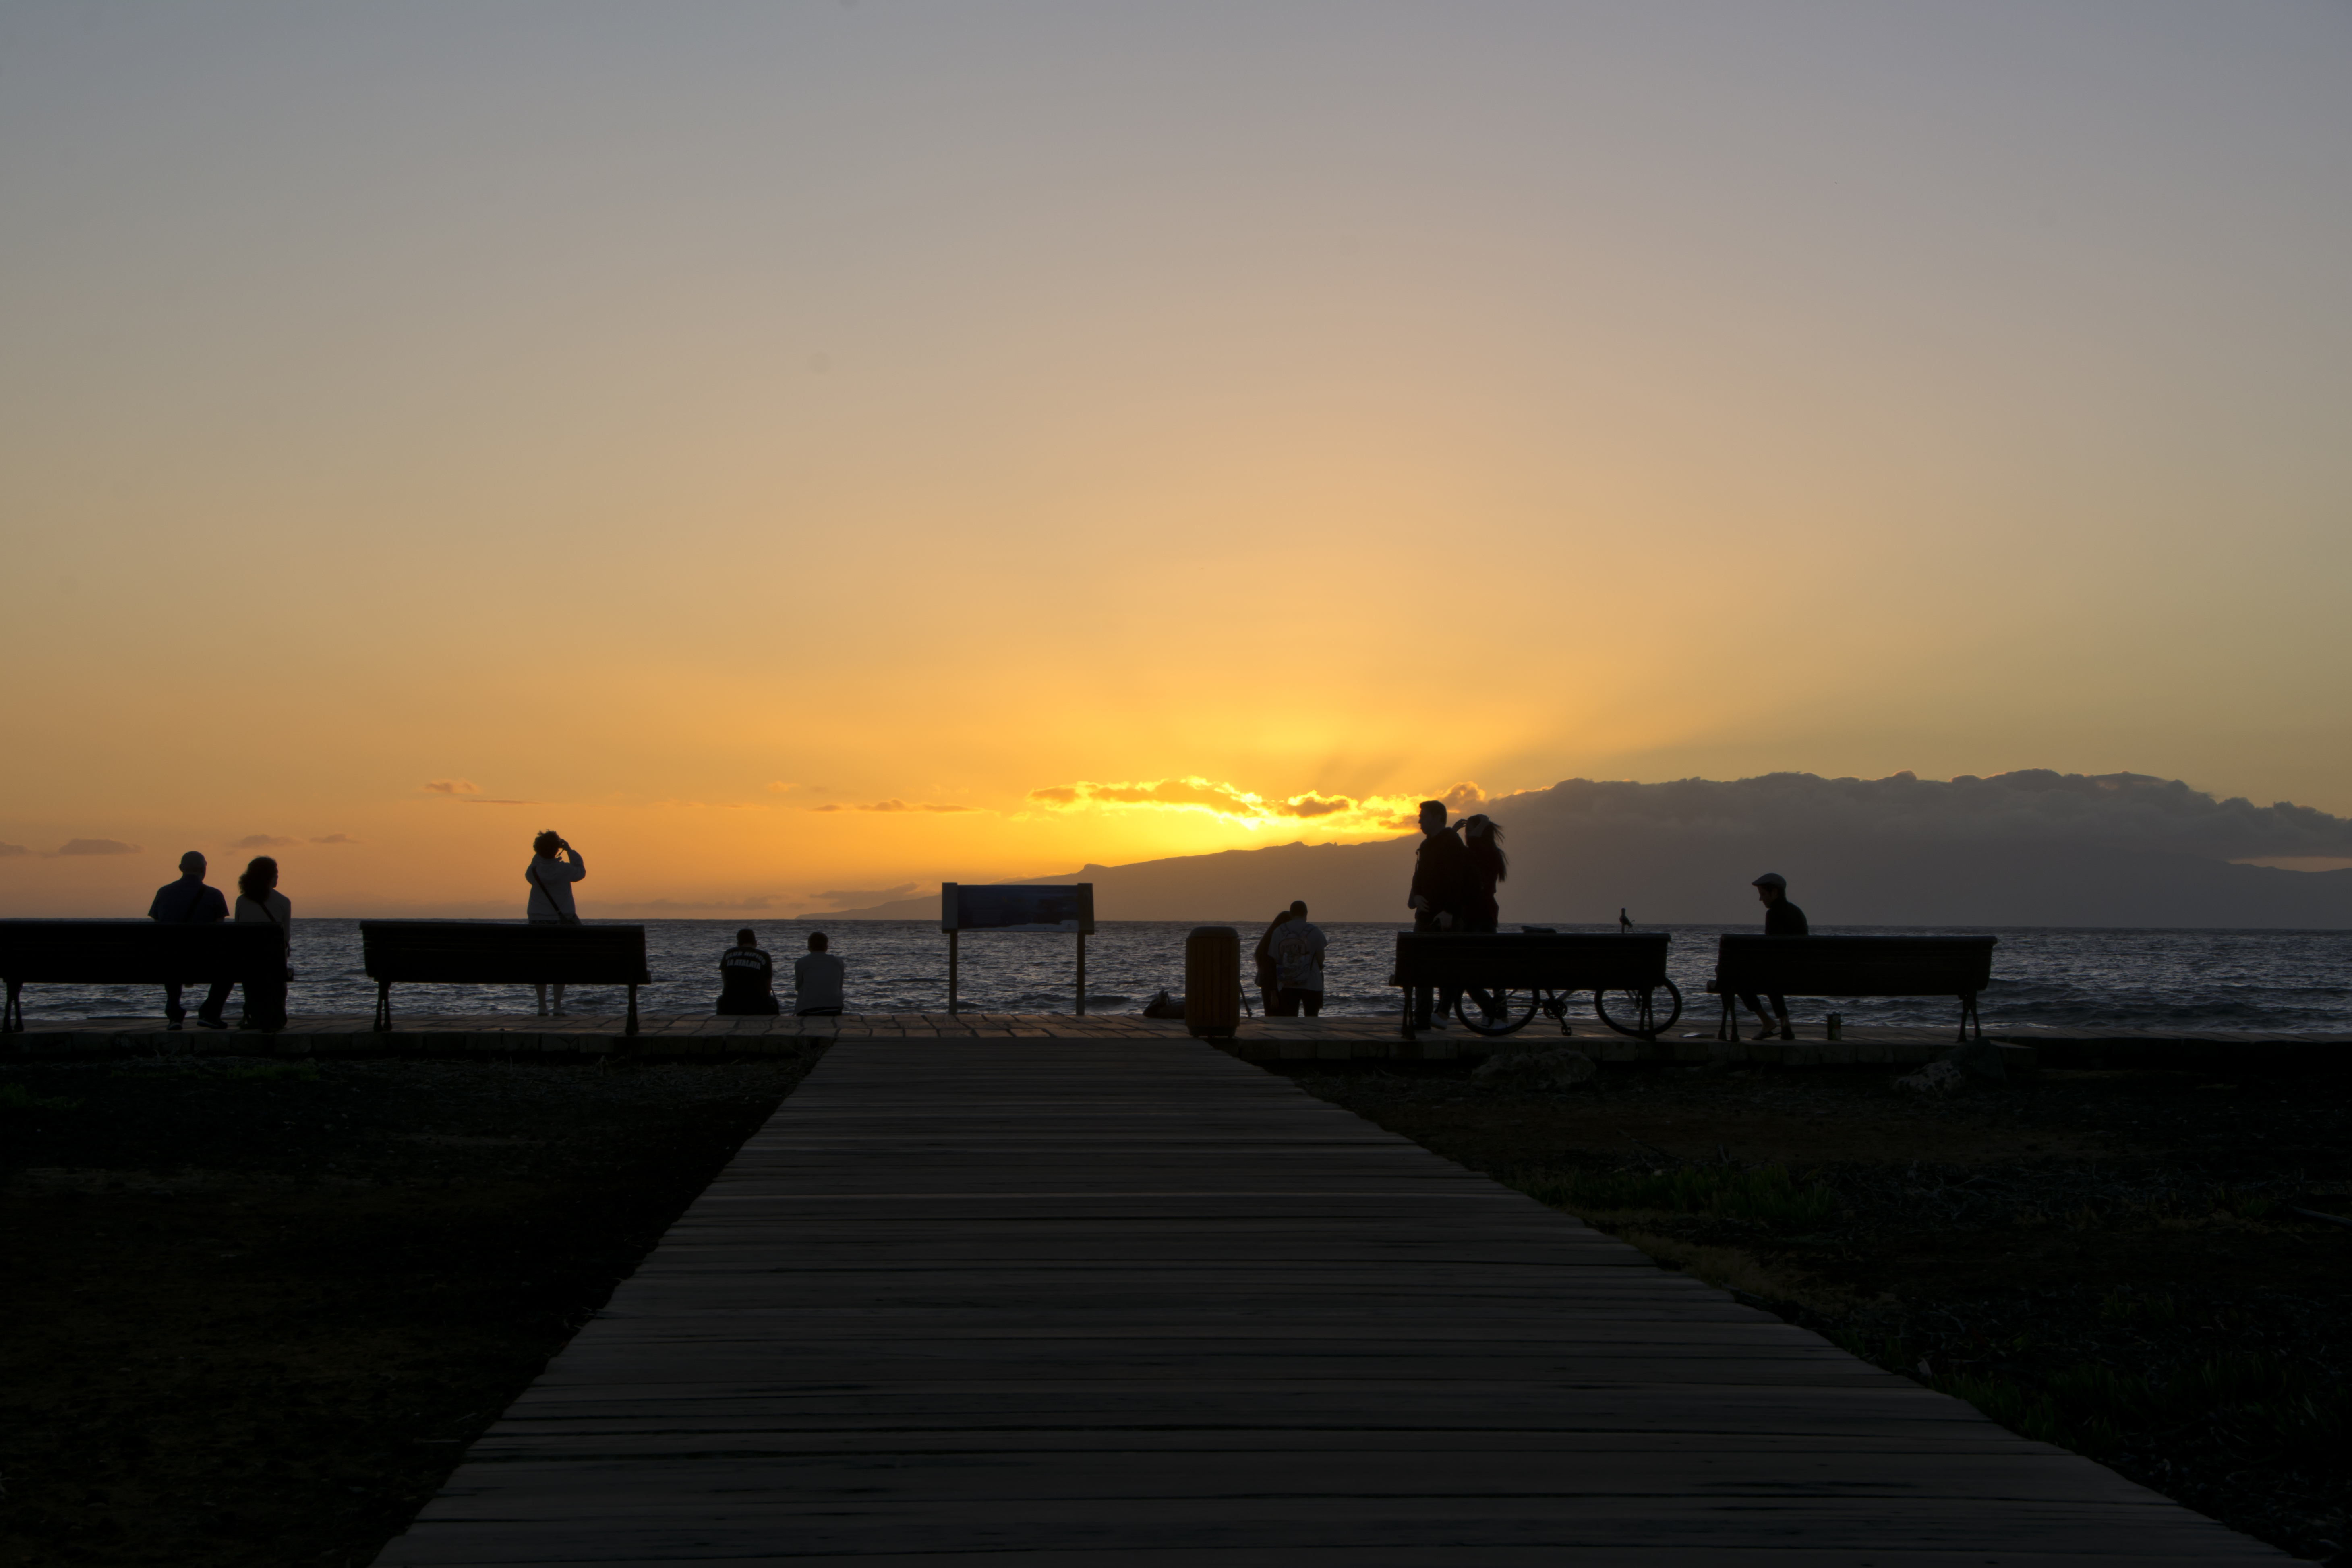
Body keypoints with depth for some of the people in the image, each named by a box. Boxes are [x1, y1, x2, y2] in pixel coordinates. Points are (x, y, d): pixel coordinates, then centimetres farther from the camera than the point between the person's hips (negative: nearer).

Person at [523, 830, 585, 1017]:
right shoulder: (565, 870, -9)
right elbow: (581, 871, 11)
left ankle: (542, 1006, 4)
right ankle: (558, 1006, 2)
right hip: (561, 921, -1)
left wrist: (539, 855, 18)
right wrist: (570, 851, 14)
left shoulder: (534, 870, -4)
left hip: (538, 922, 1)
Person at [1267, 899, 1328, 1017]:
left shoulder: (1278, 932, 1)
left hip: (1288, 986, 2)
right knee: (1312, 1020, 10)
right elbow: (1320, 959, -5)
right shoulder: (1315, 931, -6)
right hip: (1312, 985, -2)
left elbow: (1275, 959, 3)